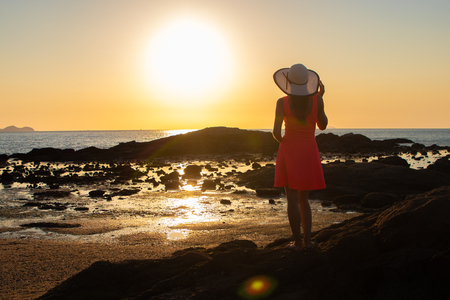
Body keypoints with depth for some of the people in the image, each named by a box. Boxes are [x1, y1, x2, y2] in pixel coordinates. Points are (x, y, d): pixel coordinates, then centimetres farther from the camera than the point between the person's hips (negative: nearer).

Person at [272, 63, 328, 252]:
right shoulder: (316, 99, -5)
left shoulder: (282, 102, -9)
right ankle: (307, 240, 7)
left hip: (289, 151, -2)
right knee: (303, 198, 15)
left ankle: (297, 242, 2)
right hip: (309, 153, 2)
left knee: (292, 199, 3)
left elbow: (276, 132, -12)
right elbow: (322, 125, 9)